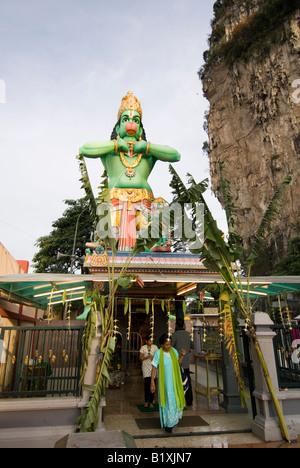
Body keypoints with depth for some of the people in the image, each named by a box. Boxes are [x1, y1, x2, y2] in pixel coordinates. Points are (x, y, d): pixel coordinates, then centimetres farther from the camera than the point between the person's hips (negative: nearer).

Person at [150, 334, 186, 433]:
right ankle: (168, 424, 20)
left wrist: (182, 355, -3)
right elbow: (154, 367, -11)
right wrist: (152, 381, -13)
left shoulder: (174, 351, 0)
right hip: (164, 382, -4)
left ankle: (174, 419, 36)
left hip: (174, 381, 4)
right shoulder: (158, 353, -13)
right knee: (167, 401, 2)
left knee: (175, 399, 12)